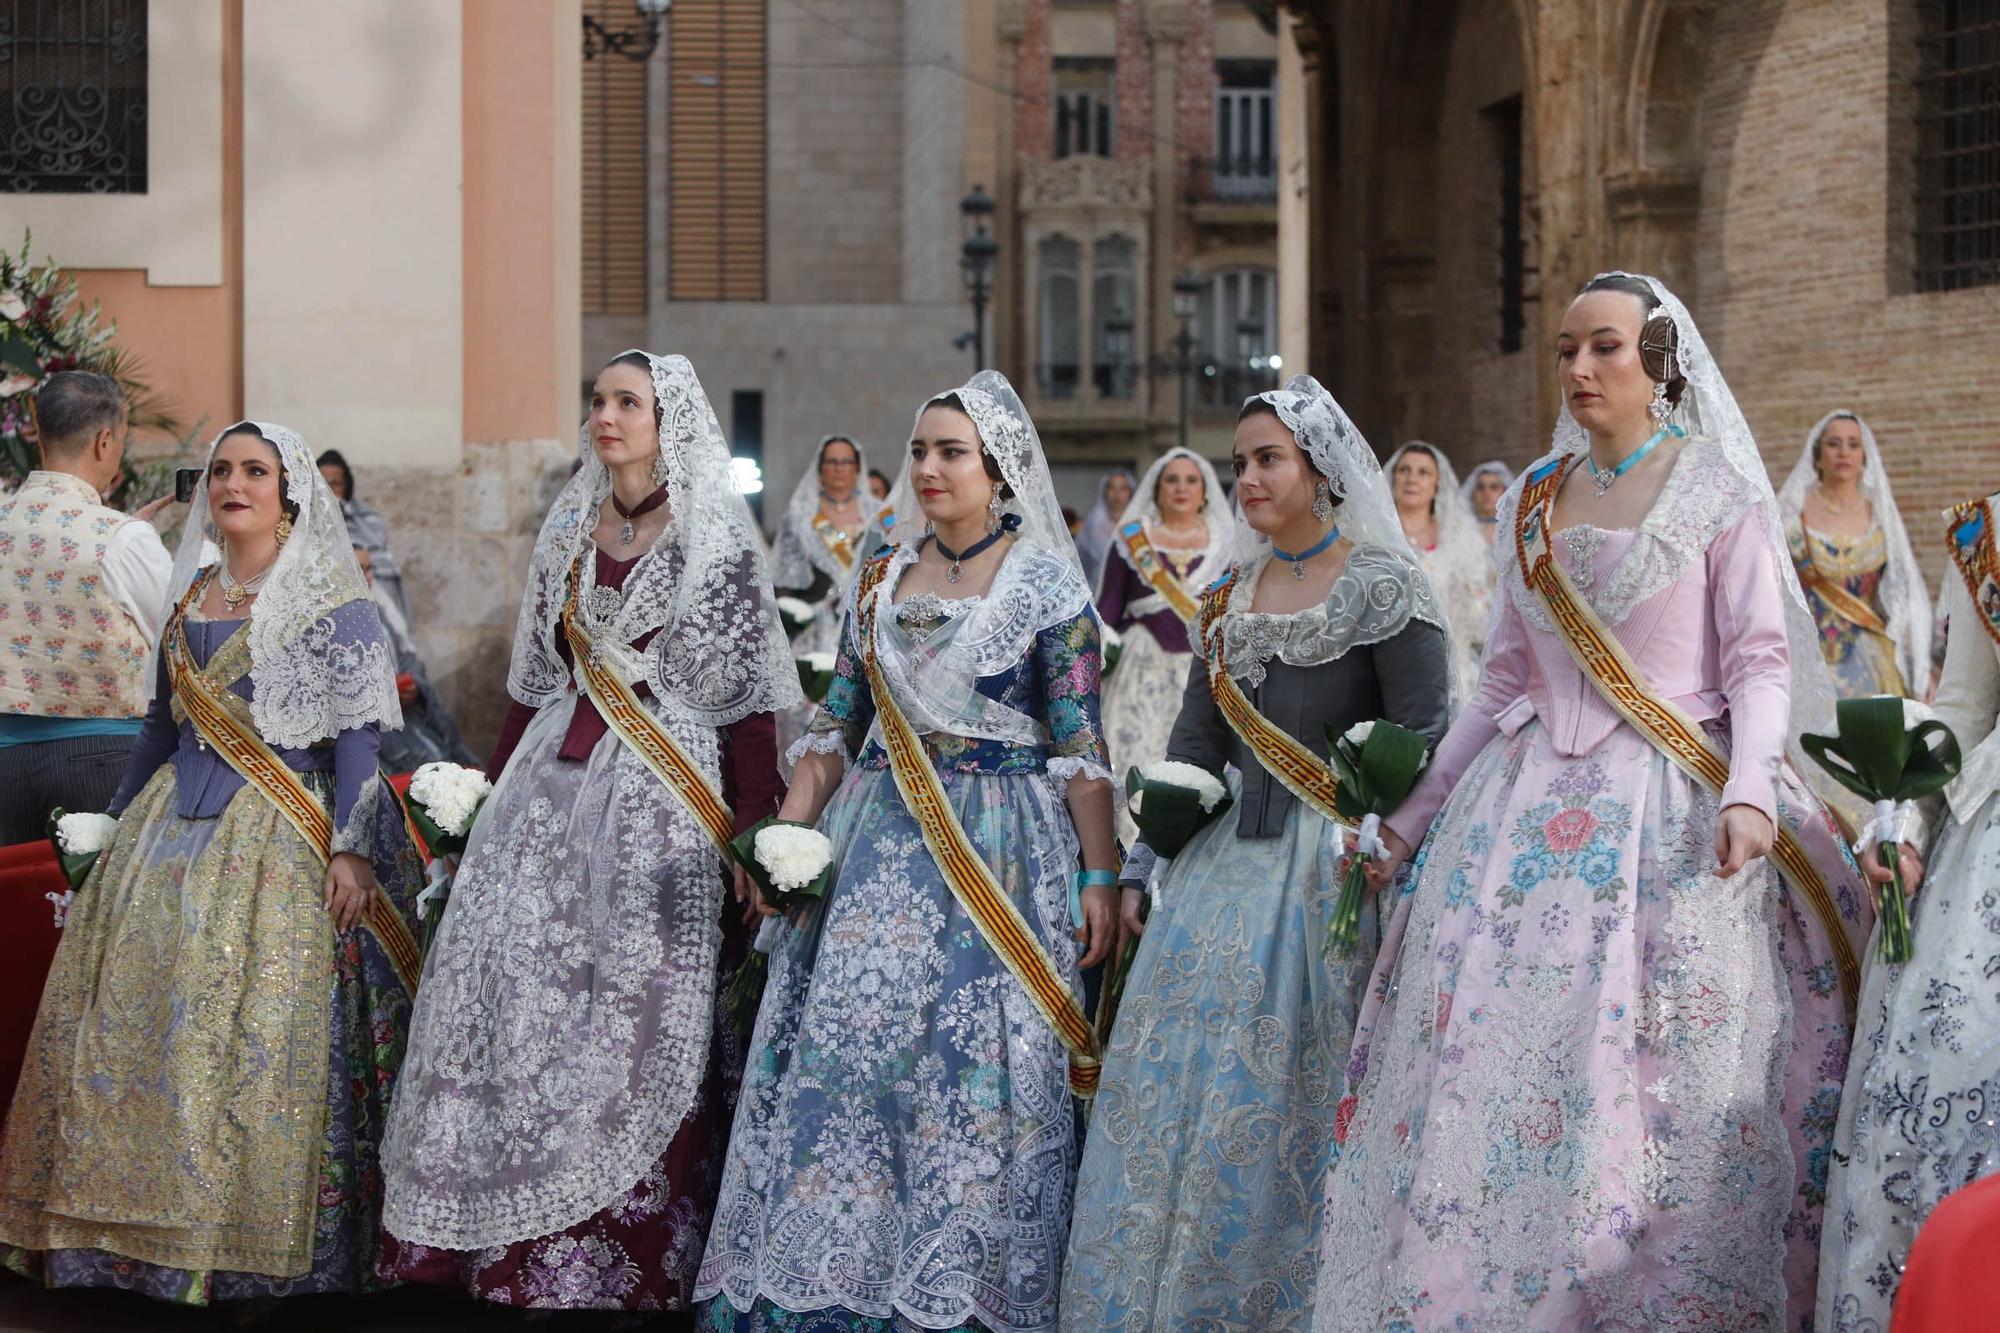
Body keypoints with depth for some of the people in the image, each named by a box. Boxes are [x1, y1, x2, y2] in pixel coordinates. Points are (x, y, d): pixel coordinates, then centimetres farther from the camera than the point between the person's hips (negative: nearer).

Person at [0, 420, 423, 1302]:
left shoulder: (331, 602, -3)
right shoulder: (191, 598, 15)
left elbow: (358, 732, -9)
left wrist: (350, 848, -18)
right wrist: (120, 827, 20)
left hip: (280, 835, -6)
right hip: (175, 823, 6)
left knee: (258, 1028, -10)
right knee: (133, 1016, 2)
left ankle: (253, 1243, -1)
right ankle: (149, 1227, 12)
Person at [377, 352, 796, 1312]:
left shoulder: (715, 539, -2)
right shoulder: (568, 531, 14)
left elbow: (743, 692, -6)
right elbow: (536, 679, 17)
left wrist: (753, 829, -11)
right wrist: (495, 786, 11)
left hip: (662, 793, -5)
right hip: (555, 781, 5)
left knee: (640, 1009, -5)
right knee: (520, 981, 0)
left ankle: (630, 1251, 6)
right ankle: (524, 1236, 9)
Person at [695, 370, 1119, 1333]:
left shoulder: (1046, 583, -2)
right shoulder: (880, 580, 12)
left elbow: (1081, 743, -6)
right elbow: (835, 726, 13)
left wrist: (1100, 876, -11)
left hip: (997, 854, -4)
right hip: (875, 847, 4)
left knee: (975, 1066, -4)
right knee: (840, 1049, 0)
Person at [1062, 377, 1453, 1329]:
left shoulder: (1386, 589, -6)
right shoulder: (1230, 595, 13)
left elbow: (1423, 747, -10)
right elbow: (1192, 743, 15)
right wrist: (1140, 869, 12)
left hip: (1330, 867, -6)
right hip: (1225, 860, 6)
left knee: (1287, 1104, -4)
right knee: (1174, 1089, 5)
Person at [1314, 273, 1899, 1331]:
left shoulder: (1720, 493, 0)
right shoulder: (1533, 503, 13)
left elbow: (1761, 660, -5)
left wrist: (1751, 792, -22)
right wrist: (1412, 815, 16)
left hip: (1672, 813, -5)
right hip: (1533, 808, 5)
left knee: (1659, 1085, -7)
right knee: (1489, 1072, 1)